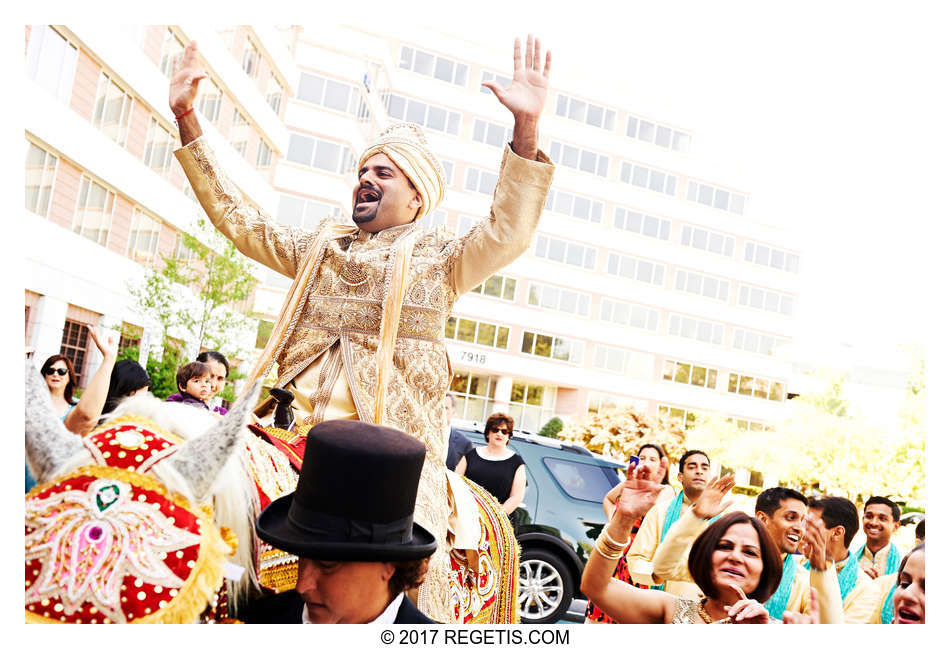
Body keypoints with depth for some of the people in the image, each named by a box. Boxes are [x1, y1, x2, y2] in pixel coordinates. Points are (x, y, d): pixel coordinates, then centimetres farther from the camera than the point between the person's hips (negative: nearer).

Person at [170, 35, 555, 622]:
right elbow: (238, 219, 23)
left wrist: (526, 129, -22)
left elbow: (508, 235, -9)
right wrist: (187, 121, 17)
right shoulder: (321, 247, 23)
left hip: (393, 429, -4)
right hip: (303, 423, 5)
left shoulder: (439, 257, 8)